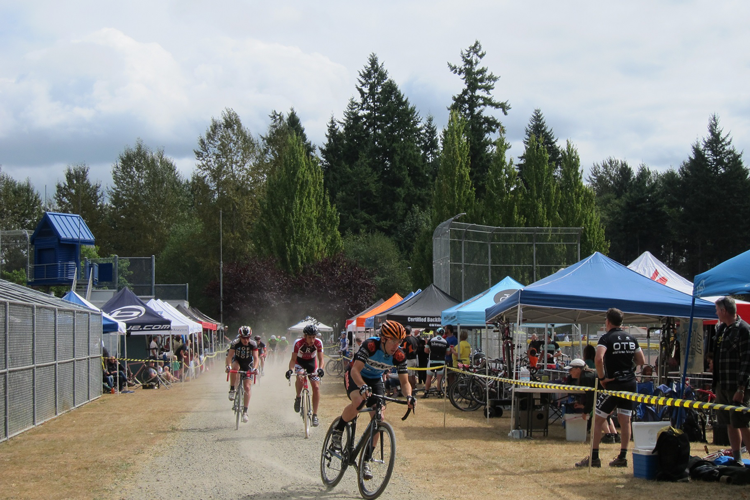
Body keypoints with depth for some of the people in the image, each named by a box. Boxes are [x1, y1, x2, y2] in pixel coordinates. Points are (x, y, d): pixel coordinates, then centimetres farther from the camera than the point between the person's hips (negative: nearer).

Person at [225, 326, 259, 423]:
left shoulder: (253, 344, -22)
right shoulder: (235, 343, -25)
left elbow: (256, 357, -28)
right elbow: (229, 356, -32)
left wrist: (255, 368, -46)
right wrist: (228, 366, -50)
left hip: (248, 365, 1)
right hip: (237, 361, 0)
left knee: (247, 387, -10)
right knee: (235, 367, -38)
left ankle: (245, 412, -3)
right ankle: (232, 390, -24)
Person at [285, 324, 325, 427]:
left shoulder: (318, 343, -23)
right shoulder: (298, 343, -28)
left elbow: (320, 359, -19)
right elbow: (293, 359, -23)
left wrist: (320, 368, -39)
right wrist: (290, 370, -41)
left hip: (312, 363, 2)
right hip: (300, 362, -2)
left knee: (316, 387, -12)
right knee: (300, 377, -35)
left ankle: (315, 415, -4)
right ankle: (298, 398, -7)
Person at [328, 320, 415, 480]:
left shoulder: (399, 356, -19)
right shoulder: (370, 345, -32)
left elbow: (404, 382, -16)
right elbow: (356, 370, -39)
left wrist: (409, 396, -37)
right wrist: (363, 387, -57)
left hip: (375, 380, 4)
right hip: (355, 377, -4)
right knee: (358, 402, -36)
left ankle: (366, 460, -1)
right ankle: (337, 431, -8)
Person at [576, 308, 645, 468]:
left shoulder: (607, 338, -9)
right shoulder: (631, 338, 9)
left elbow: (599, 359, -26)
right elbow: (641, 361, 14)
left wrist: (602, 378, -15)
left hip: (614, 383, -6)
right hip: (630, 383, 6)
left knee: (598, 420, 1)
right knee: (625, 420, 9)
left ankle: (594, 458, -1)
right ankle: (622, 458, 10)